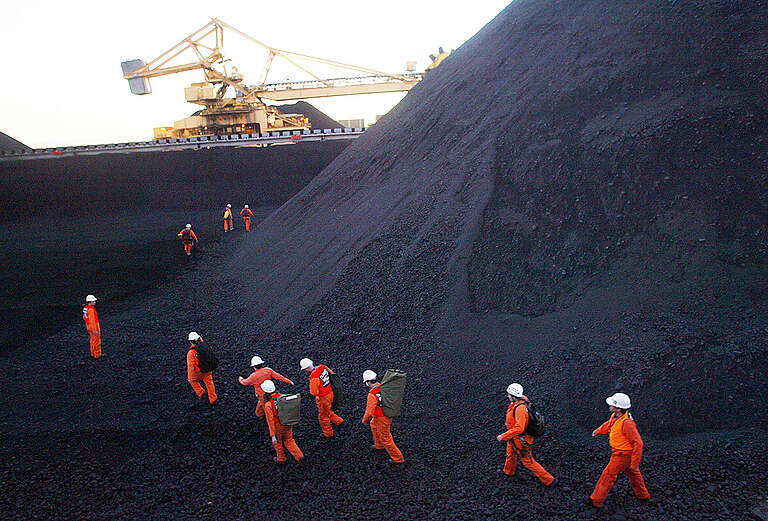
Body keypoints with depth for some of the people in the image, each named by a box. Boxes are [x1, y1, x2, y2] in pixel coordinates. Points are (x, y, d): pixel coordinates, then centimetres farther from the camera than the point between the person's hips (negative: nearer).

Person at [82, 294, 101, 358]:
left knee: (93, 340, 21)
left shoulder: (85, 307, 2)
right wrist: (95, 330, -23)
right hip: (94, 327, -9)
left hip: (89, 326, 9)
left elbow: (84, 317, 15)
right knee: (96, 341, 3)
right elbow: (92, 321, -28)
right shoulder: (91, 309, -29)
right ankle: (97, 355, 13)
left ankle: (93, 353, 32)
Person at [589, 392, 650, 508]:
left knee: (608, 475, 2)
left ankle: (596, 500, 14)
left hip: (623, 455, -9)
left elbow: (638, 443, -29)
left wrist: (635, 462, -24)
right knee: (632, 473, 27)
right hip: (620, 452, 9)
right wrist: (598, 431, 33)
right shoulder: (615, 415, -6)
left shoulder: (626, 423, -34)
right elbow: (609, 424, 19)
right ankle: (643, 495, 47)